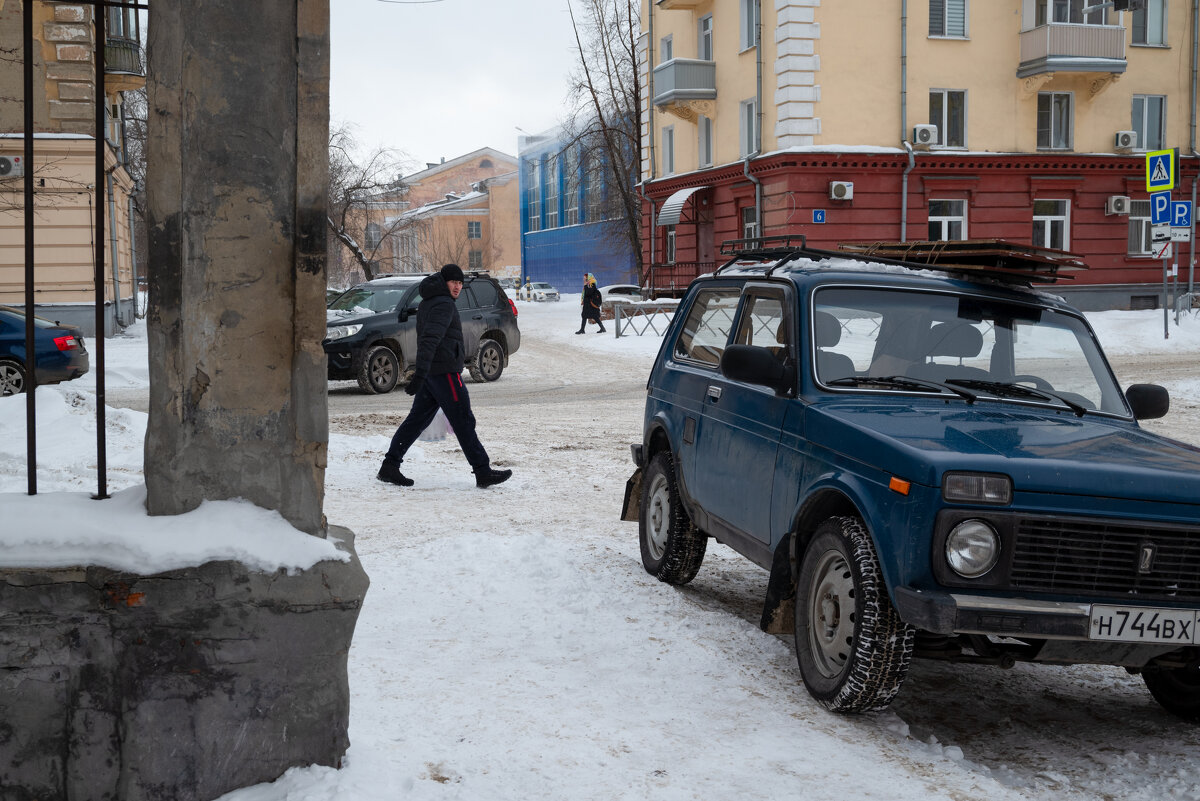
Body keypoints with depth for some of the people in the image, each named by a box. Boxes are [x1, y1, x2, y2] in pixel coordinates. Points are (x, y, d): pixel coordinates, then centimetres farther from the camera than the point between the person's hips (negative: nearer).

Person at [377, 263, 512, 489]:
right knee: (463, 422, -6)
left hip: (430, 372, 10)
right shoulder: (444, 304, -14)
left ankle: (390, 466, 7)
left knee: (417, 419, 10)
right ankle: (483, 473, -3)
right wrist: (421, 373, -33)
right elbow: (430, 339, -25)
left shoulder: (427, 303, 18)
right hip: (445, 371, -10)